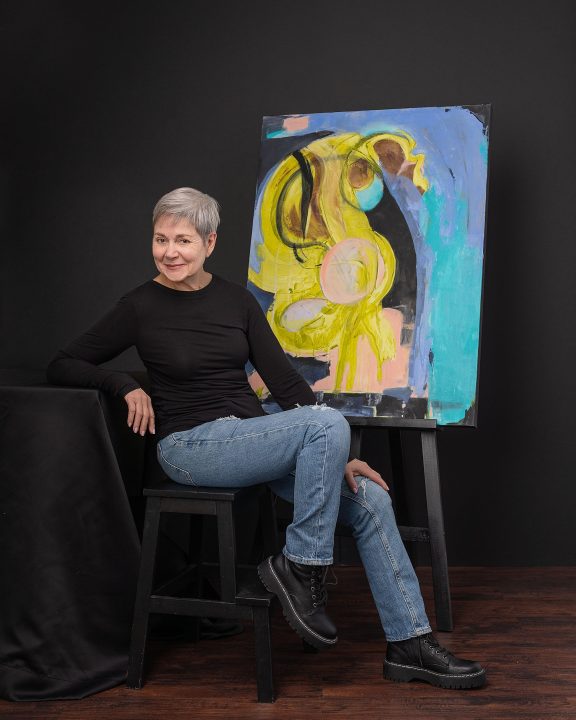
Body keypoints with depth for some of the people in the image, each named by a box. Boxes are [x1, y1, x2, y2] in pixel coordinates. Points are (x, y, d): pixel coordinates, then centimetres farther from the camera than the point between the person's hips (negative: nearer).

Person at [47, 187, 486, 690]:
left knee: (370, 499, -12)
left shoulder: (237, 300, 6)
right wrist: (125, 385, -16)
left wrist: (336, 456, -5)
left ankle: (410, 645, -2)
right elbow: (62, 366, 1)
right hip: (192, 444, -5)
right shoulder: (141, 307, -4)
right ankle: (300, 567, -15)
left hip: (254, 438, 5)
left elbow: (284, 379, 3)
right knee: (329, 422, -27)